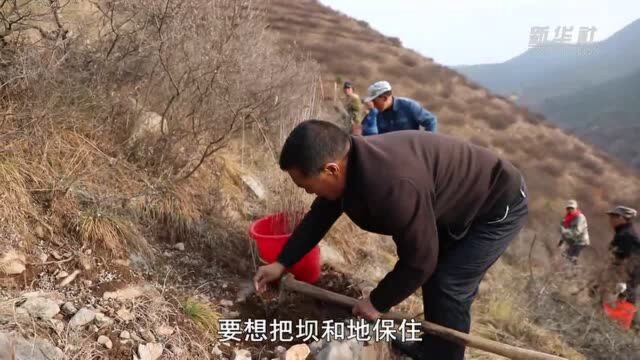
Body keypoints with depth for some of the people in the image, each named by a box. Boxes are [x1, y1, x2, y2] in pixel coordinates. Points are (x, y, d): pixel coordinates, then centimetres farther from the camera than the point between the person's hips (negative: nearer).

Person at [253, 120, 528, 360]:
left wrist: (378, 302, -14)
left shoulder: (394, 186, -43)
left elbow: (418, 260, -30)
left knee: (449, 288, -7)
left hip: (499, 205, -8)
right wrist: (282, 263, 5)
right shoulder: (349, 162, -12)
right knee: (433, 277, 16)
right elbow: (319, 217, 2)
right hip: (458, 202, 9)